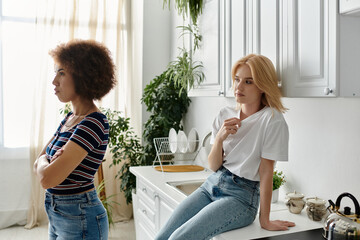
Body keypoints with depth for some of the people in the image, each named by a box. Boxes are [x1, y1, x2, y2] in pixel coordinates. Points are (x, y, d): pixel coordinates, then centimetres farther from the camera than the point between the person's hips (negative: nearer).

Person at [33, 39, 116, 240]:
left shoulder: (94, 123, -24)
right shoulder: (70, 118, 5)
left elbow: (48, 179, -27)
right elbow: (38, 165, 9)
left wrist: (43, 161, -6)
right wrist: (50, 161, -13)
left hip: (80, 219, -8)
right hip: (57, 216, 8)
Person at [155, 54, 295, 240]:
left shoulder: (271, 119, -11)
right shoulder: (225, 115, 6)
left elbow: (266, 171, -11)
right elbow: (213, 166, 4)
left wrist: (265, 220, -7)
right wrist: (220, 138, -14)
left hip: (241, 196, -5)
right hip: (212, 184, 6)